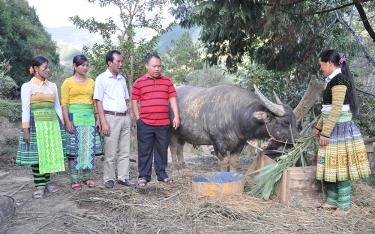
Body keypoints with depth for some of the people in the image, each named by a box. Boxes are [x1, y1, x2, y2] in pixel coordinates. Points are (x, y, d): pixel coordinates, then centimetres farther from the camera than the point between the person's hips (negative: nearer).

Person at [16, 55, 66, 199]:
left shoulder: (52, 86, 12)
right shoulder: (27, 86, -1)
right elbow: (25, 109, -6)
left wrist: (63, 125, 11)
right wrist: (25, 129, -12)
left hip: (52, 123, 4)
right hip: (36, 124, -4)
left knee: (50, 154, 4)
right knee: (37, 154, -2)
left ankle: (46, 183, 16)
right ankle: (40, 186, 7)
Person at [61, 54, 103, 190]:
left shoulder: (91, 82, 13)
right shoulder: (68, 82, 1)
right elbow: (64, 104, -4)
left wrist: (98, 118, 7)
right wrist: (67, 121, -12)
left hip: (90, 118, 4)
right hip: (74, 118, -4)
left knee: (90, 148, 4)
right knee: (75, 149, -2)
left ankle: (87, 177, 15)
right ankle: (75, 180, 5)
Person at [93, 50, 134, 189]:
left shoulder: (122, 79, 15)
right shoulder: (102, 78, -3)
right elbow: (98, 101, -6)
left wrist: (127, 117, 12)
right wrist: (103, 122, -13)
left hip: (125, 117, 6)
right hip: (111, 117, -6)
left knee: (125, 151, 7)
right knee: (110, 152, 0)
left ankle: (123, 177, 15)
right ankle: (109, 179, 11)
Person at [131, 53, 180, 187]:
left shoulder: (167, 81, 9)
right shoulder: (139, 82, 3)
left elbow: (172, 99, 8)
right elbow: (134, 102, 5)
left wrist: (176, 116, 0)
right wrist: (138, 118, -1)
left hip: (164, 123, 2)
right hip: (145, 124, -2)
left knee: (162, 150, 11)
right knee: (145, 151, 5)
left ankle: (162, 174, 24)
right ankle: (144, 176, 15)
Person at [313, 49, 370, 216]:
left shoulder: (339, 80, -15)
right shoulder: (333, 80, 14)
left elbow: (336, 110, -21)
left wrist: (325, 133, -20)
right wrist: (319, 127, 24)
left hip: (339, 129, -9)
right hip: (333, 129, 9)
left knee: (340, 167, -2)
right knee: (331, 166, 13)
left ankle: (343, 206, 7)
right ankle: (332, 201, 22)